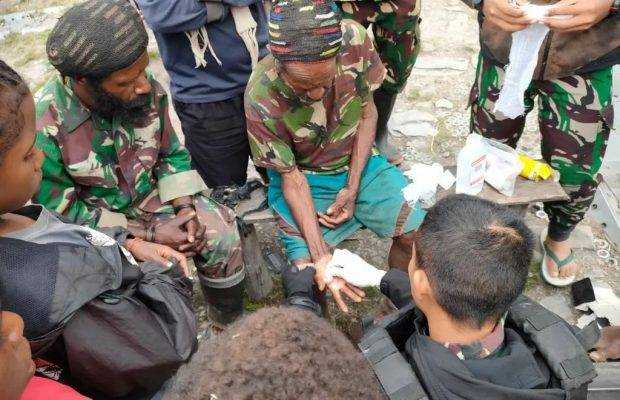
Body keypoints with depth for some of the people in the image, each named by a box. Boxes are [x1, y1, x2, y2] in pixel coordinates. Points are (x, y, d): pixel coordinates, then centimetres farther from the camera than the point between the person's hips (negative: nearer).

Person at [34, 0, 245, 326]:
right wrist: (149, 234, -20)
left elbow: (172, 154, 2)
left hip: (153, 197, 4)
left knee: (221, 231, -14)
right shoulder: (45, 128, -27)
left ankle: (228, 320, 10)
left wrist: (184, 207, -14)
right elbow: (63, 213, -16)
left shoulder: (148, 90, -15)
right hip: (97, 223, -3)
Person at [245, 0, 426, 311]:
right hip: (304, 178, -3)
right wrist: (320, 255, -27)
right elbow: (291, 178, -18)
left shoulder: (355, 40, -23)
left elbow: (367, 113, -6)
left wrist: (352, 189, -12)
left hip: (358, 163, 3)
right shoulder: (262, 100, -29)